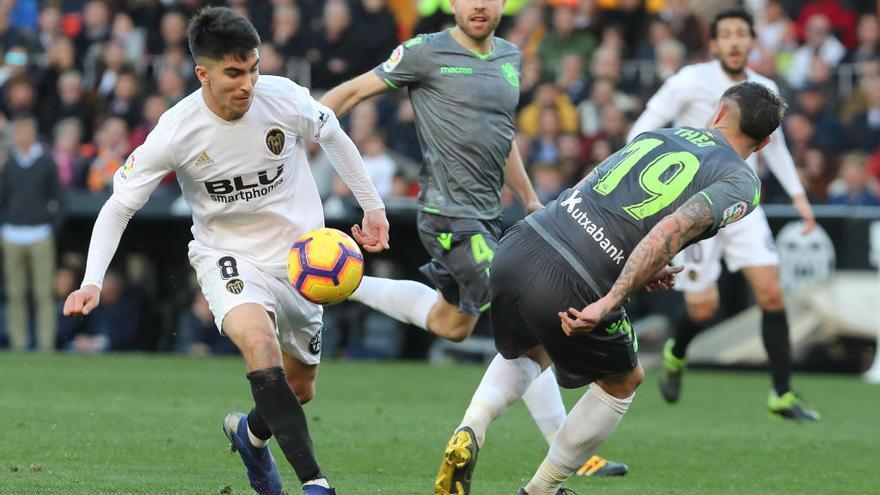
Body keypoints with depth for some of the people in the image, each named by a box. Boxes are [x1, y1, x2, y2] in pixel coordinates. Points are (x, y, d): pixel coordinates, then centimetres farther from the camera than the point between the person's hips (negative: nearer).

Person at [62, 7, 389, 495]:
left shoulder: (284, 98, -17)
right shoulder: (176, 131, -22)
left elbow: (333, 136, 6)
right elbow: (118, 206, -12)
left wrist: (372, 206, 12)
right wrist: (92, 281, -24)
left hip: (298, 254, 3)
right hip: (228, 257, -3)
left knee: (299, 389, 13)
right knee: (257, 339, -34)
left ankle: (250, 432, 51)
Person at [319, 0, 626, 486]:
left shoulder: (510, 57, 12)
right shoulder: (428, 53, -9)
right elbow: (351, 92, -3)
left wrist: (530, 199, 22)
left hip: (485, 214, 9)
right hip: (451, 215, -9)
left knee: (452, 323, 24)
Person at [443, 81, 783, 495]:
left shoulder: (658, 135, 21)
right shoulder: (740, 183, 2)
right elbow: (672, 230, -15)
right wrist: (610, 301, -21)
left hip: (518, 245, 5)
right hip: (571, 287, -5)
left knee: (529, 356, 35)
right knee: (623, 381, 25)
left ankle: (470, 431, 9)